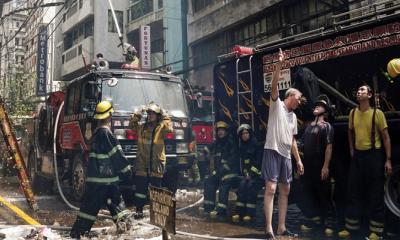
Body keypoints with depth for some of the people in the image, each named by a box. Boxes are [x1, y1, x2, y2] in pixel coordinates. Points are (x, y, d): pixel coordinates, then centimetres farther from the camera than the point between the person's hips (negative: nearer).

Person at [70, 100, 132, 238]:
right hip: (104, 176, -9)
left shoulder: (97, 132, 12)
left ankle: (122, 219, 28)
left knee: (115, 198, 18)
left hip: (96, 174, 9)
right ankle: (79, 230, 1)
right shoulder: (106, 132, -17)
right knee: (92, 203, -4)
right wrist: (126, 167, -5)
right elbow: (116, 153, -15)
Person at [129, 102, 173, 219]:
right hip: (142, 164, 2)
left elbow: (169, 129, -18)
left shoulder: (161, 127, -1)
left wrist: (164, 115, -11)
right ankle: (139, 210, 15)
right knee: (140, 188, 6)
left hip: (156, 165, -2)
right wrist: (138, 113, -2)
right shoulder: (141, 126, 9)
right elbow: (131, 124, 3)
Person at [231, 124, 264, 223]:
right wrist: (245, 173, -2)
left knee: (251, 185, -29)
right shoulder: (242, 146, 14)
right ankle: (239, 212, -27)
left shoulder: (257, 145, -4)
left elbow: (259, 161, -10)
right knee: (242, 184, -23)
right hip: (248, 173, 5)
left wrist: (251, 173, -15)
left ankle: (250, 213, -28)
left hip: (258, 173, -4)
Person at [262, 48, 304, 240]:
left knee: (285, 190, 9)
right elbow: (274, 86, -15)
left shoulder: (293, 117, 21)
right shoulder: (276, 104, 1)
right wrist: (279, 64, -22)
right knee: (271, 188, -13)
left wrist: (298, 159, 18)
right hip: (273, 151, -8)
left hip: (286, 155, 8)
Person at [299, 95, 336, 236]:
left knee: (324, 195, 0)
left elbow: (329, 147, -13)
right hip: (308, 166, 7)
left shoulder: (326, 126, -5)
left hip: (320, 167, -6)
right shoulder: (309, 126, 14)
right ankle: (315, 219, 25)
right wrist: (302, 162, 11)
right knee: (309, 194, 12)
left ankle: (329, 223, 10)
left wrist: (326, 166, -20)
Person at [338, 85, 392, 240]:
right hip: (357, 155, 5)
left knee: (375, 194, 2)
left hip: (374, 155, -5)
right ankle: (351, 227, 19)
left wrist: (388, 160, -11)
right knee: (353, 192, 9)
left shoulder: (377, 113, -8)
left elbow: (386, 137, -6)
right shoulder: (353, 113, 6)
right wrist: (352, 151, 13)